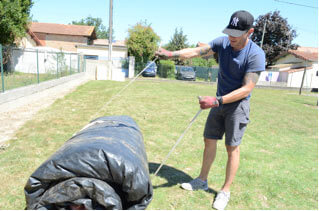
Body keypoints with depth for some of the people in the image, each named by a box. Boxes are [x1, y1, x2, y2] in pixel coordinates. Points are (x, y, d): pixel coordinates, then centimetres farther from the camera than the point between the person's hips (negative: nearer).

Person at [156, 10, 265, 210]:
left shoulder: (256, 55, -19)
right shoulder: (223, 42, -4)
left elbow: (246, 89, -23)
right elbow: (197, 51, -13)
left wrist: (217, 101, -32)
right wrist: (172, 54, -29)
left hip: (238, 105, -5)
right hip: (219, 103, 6)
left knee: (232, 147, 0)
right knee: (209, 140, 11)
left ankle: (226, 191, 18)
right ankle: (202, 180, 28)